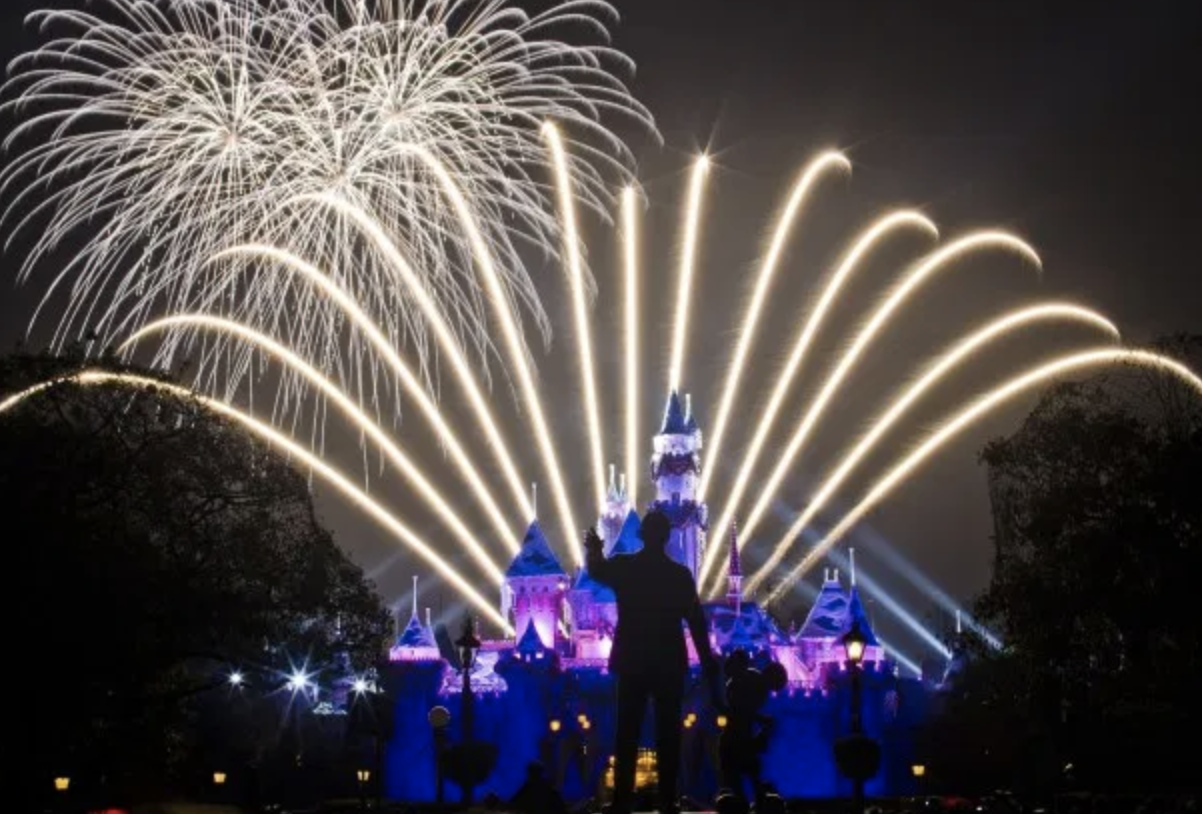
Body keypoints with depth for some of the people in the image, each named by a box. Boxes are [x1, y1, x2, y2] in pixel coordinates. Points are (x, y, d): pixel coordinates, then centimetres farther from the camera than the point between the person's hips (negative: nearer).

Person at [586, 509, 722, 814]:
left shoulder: (622, 567, -3)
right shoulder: (680, 574, -4)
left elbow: (596, 571, 17)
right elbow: (697, 624, -3)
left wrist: (595, 550, 29)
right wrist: (710, 671, 0)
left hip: (632, 663, 1)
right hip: (669, 665, -1)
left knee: (627, 736, 4)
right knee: (668, 738, 4)